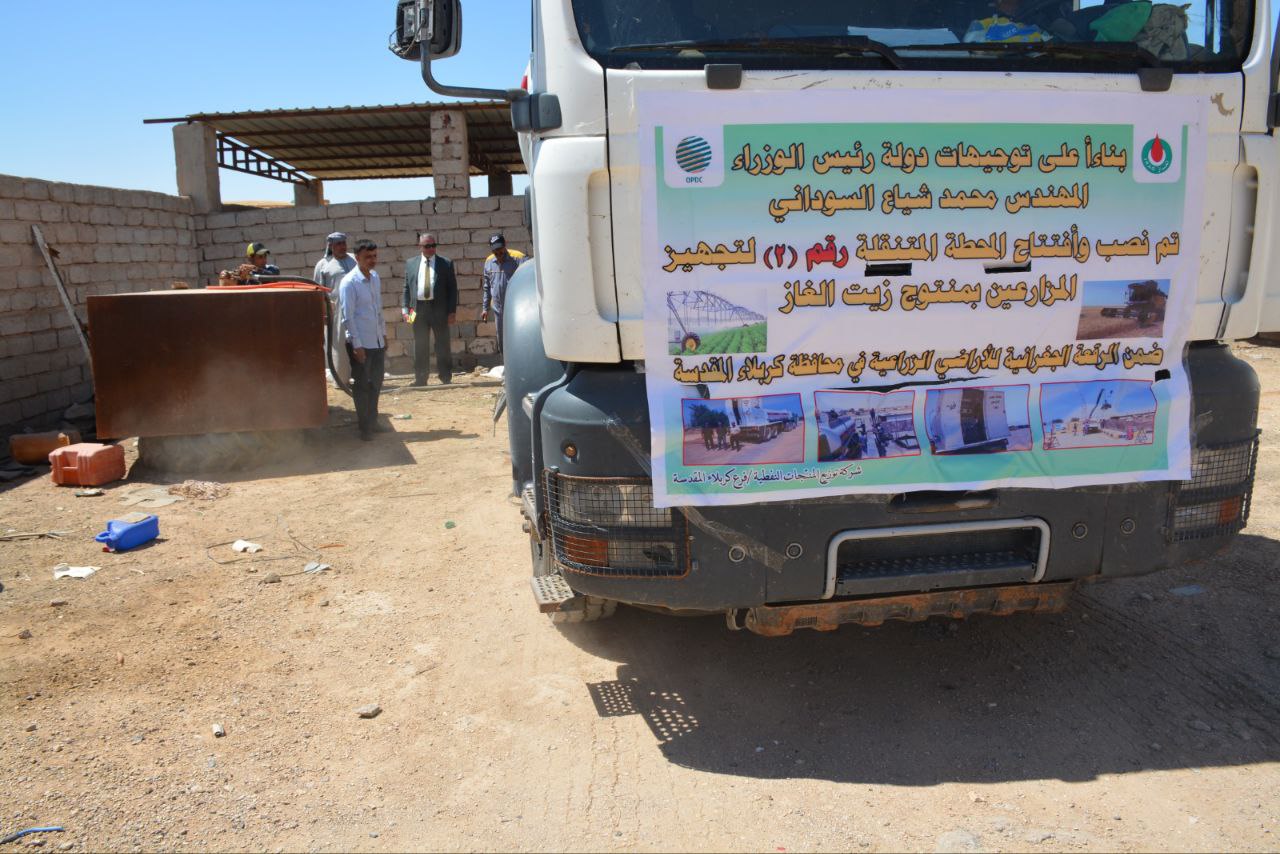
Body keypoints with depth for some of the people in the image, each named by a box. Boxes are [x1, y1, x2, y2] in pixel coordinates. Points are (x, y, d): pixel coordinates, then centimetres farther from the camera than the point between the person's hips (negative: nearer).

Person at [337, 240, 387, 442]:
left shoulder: (376, 278, 8)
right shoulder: (349, 282, -14)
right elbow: (347, 316, -15)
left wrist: (383, 334, 16)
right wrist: (357, 345, -17)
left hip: (377, 341, 7)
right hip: (361, 343, -7)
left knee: (376, 384, 14)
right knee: (362, 386, 3)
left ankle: (372, 422, 28)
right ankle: (365, 427, 14)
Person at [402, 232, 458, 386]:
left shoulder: (446, 263, 3)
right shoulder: (411, 263, 10)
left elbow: (452, 288, 1)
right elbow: (406, 288, 11)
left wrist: (452, 311, -6)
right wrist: (405, 308, 1)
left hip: (439, 308, -2)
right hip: (418, 309, 2)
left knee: (443, 344, 3)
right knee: (420, 346, 7)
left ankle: (446, 378, 11)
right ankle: (420, 379, 13)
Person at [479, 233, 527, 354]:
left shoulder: (518, 258, -10)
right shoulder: (489, 262, 8)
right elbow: (487, 287, 16)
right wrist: (485, 308, 14)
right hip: (498, 310, 5)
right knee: (502, 344, 12)